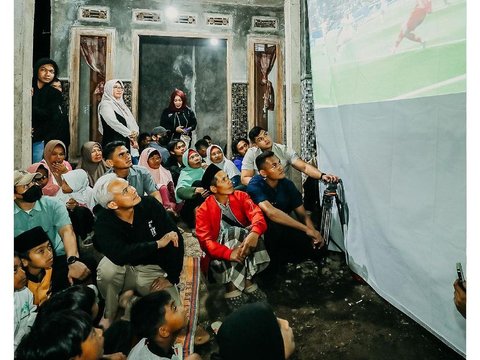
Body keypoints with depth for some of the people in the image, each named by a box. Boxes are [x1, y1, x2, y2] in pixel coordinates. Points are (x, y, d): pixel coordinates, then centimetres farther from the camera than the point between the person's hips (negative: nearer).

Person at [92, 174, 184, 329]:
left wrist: (171, 277, -16)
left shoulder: (150, 204, -16)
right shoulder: (104, 222, -19)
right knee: (107, 267, -34)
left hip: (153, 269, 1)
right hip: (124, 269, 0)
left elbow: (176, 239, -15)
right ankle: (108, 315, -4)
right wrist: (158, 244, -31)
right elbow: (119, 255, -37)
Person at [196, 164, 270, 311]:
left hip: (243, 241, 2)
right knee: (230, 234, -30)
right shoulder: (204, 210, -7)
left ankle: (234, 289, -24)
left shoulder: (240, 196, 0)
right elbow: (205, 240, -17)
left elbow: (256, 214, -16)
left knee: (235, 233, -28)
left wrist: (254, 233, -37)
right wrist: (229, 253, -32)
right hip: (220, 255, -1)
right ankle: (247, 285, -24)